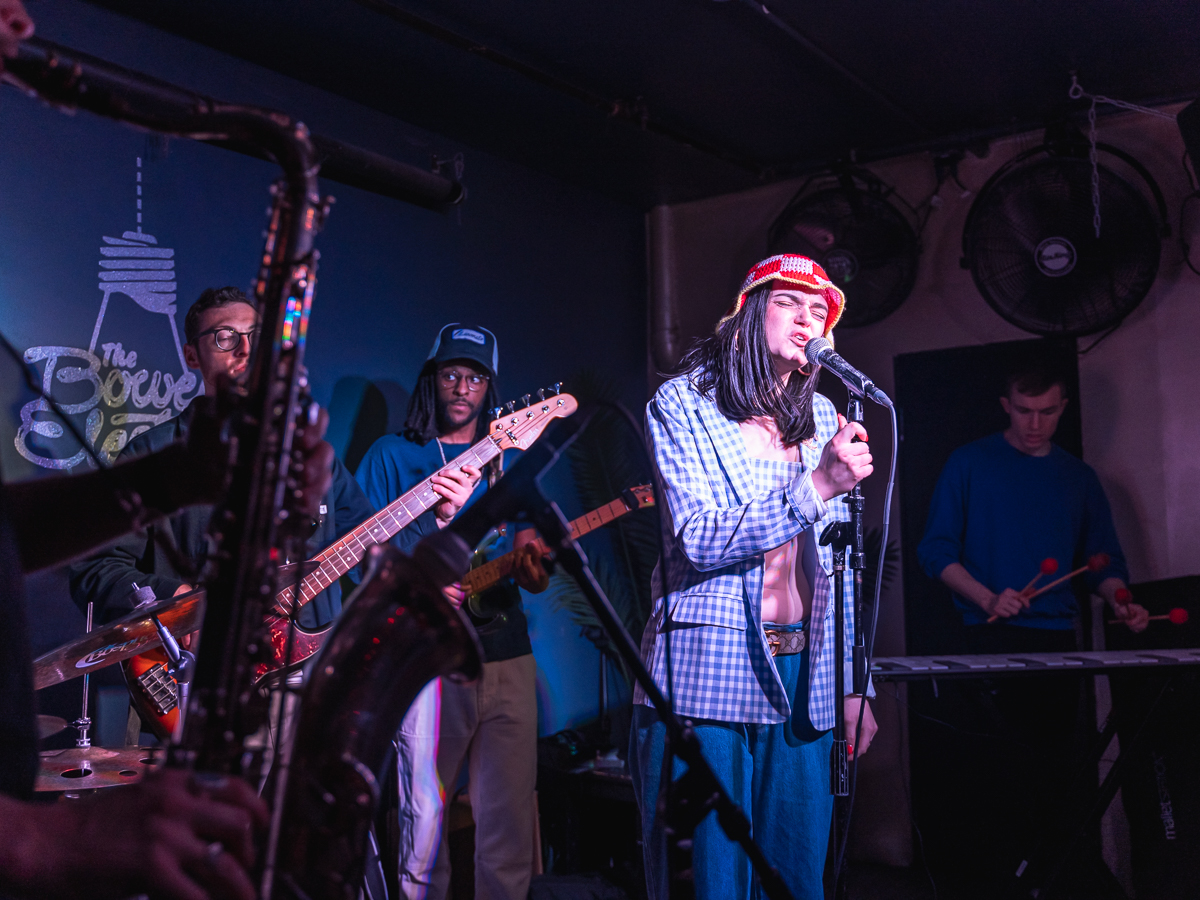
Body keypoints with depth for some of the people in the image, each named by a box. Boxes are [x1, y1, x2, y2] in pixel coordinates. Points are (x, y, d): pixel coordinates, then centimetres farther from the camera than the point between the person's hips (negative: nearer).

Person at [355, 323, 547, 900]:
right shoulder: (393, 455, 8)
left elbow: (535, 576, 15)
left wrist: (532, 568, -10)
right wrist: (439, 518, -16)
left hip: (507, 656, 3)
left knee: (509, 816, 3)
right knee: (425, 812, -4)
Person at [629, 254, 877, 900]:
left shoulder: (822, 418, 14)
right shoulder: (682, 403, -2)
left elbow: (836, 565, 16)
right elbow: (700, 542, -15)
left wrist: (853, 684, 13)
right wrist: (818, 485, -21)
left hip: (802, 680, 5)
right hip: (707, 674, -5)